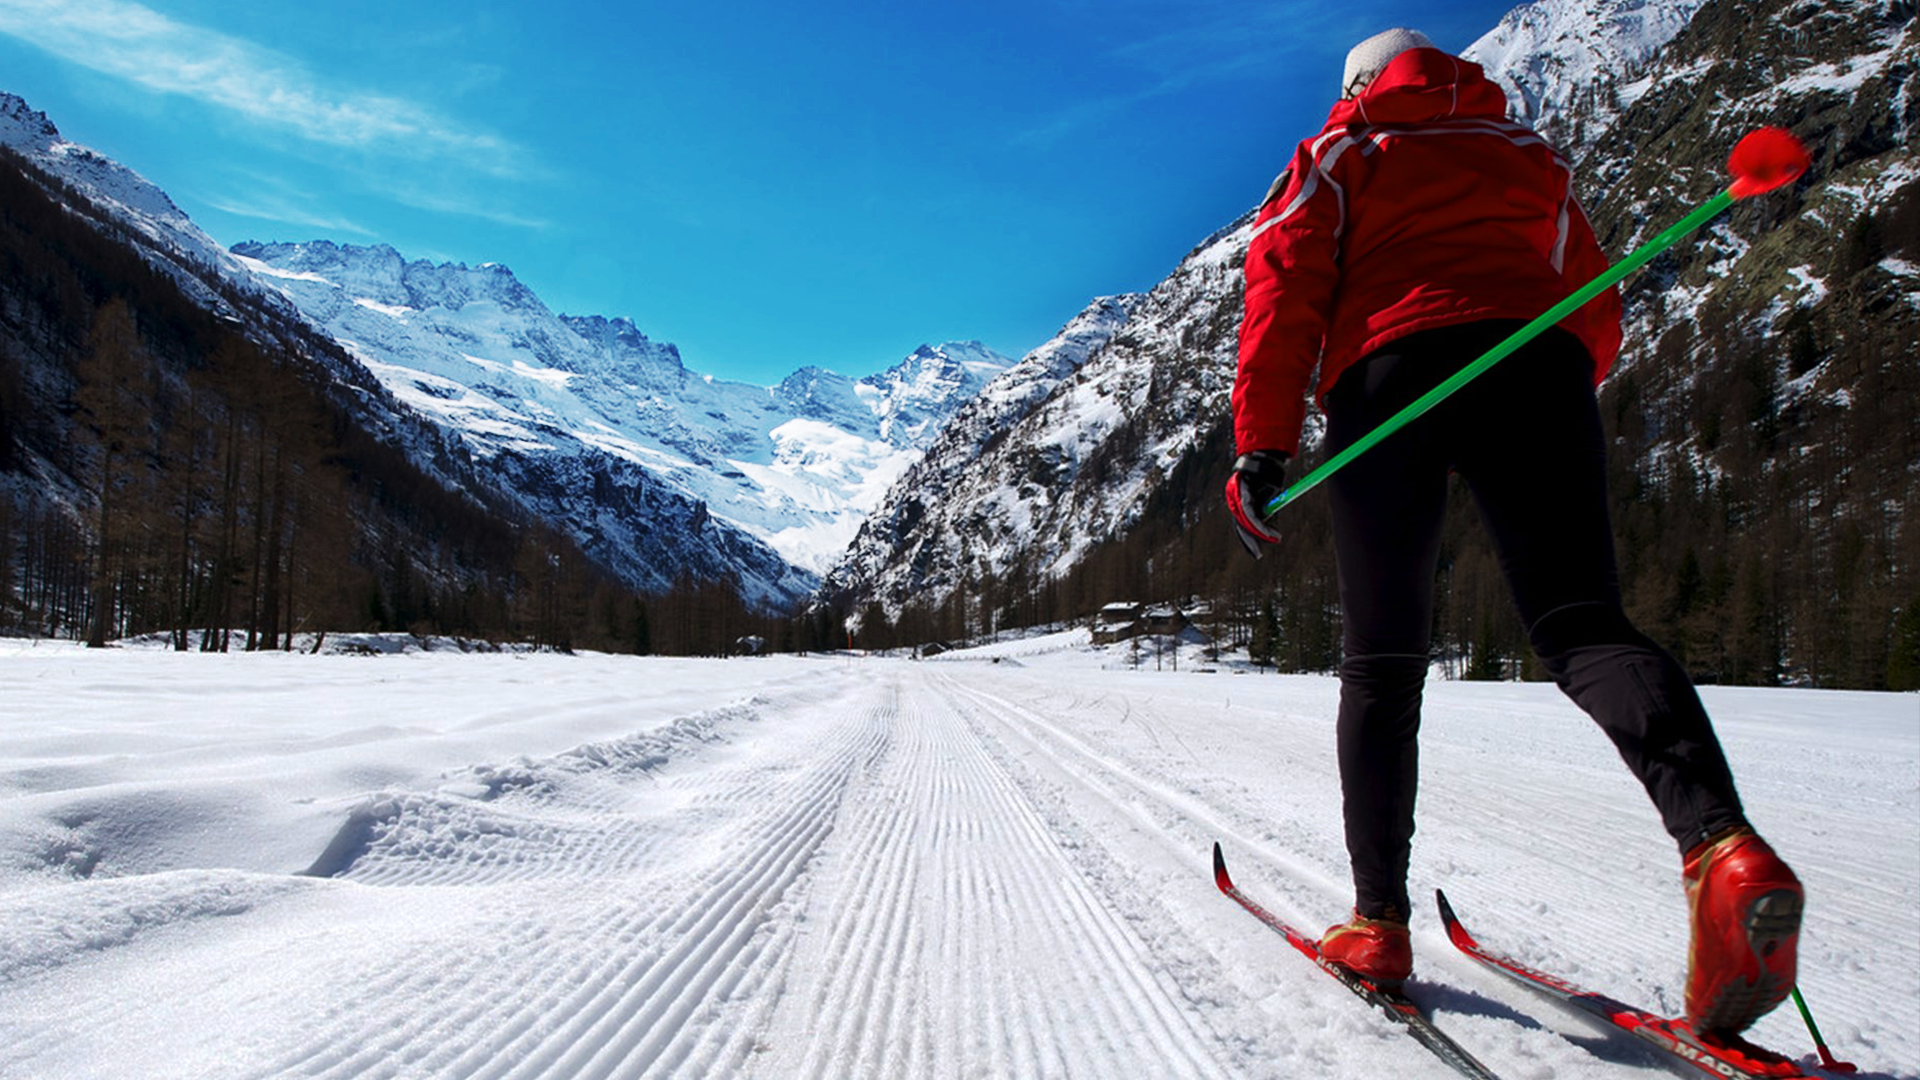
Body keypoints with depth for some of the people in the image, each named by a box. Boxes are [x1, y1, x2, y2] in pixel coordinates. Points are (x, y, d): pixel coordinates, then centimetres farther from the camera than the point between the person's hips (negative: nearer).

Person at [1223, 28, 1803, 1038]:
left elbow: (1283, 283, 6)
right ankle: (1721, 843, -34)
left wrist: (1262, 447, 0)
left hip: (1387, 376, -2)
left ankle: (1378, 918, 2)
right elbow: (1595, 308, 29)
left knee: (1381, 662, 5)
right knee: (1582, 623, -8)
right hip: (1535, 360, 2)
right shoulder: (1526, 151, 32)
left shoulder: (1337, 157, 23)